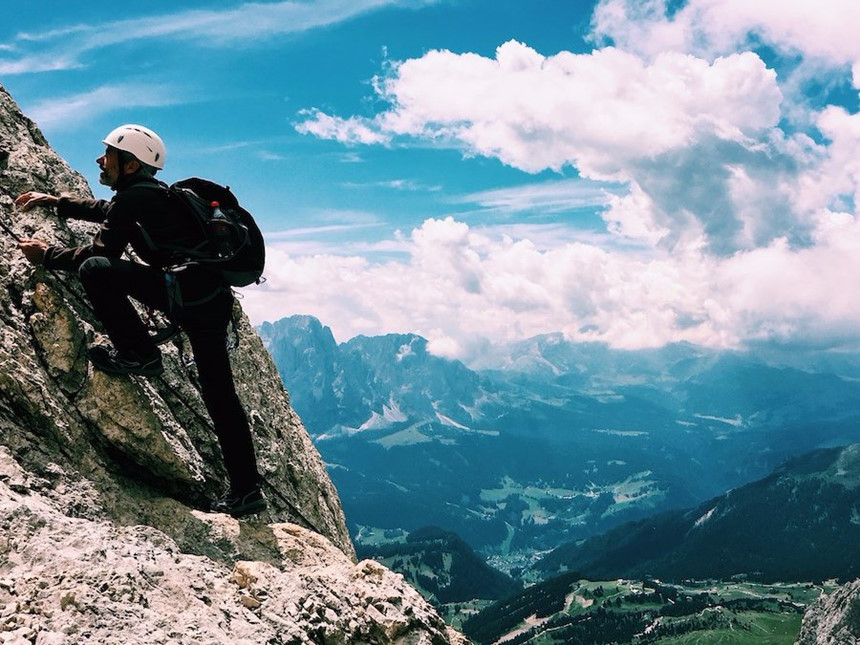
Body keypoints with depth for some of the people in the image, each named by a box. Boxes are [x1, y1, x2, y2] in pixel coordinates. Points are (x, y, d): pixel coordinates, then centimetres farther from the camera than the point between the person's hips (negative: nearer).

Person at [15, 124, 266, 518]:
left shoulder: (134, 196, -3)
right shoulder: (152, 194, 24)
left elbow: (102, 251, -3)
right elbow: (106, 211, 42)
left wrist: (48, 256, 11)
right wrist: (55, 202, 48)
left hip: (188, 292, -10)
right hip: (214, 300, 10)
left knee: (94, 270, -13)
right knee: (220, 397, 11)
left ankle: (137, 353, -3)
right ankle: (245, 490, 13)